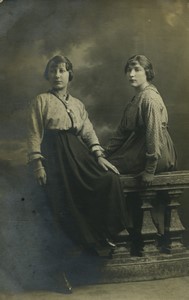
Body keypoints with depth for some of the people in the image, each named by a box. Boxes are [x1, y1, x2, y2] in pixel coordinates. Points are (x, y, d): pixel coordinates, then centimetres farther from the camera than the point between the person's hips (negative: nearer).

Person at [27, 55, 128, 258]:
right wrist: (38, 165, -12)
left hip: (79, 153, 5)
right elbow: (35, 135, -2)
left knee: (110, 178, -16)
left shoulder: (77, 104, 19)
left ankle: (105, 234, -6)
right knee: (69, 202, -15)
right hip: (55, 155, -4)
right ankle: (93, 242, 5)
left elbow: (88, 131, 11)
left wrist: (99, 155, -4)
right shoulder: (41, 101, 4)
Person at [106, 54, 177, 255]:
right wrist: (107, 151, 7)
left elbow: (154, 134, -22)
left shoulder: (149, 98, -16)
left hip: (157, 154, -9)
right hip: (140, 147, 9)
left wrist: (150, 169, -23)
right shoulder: (137, 97, 14)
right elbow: (124, 129, 14)